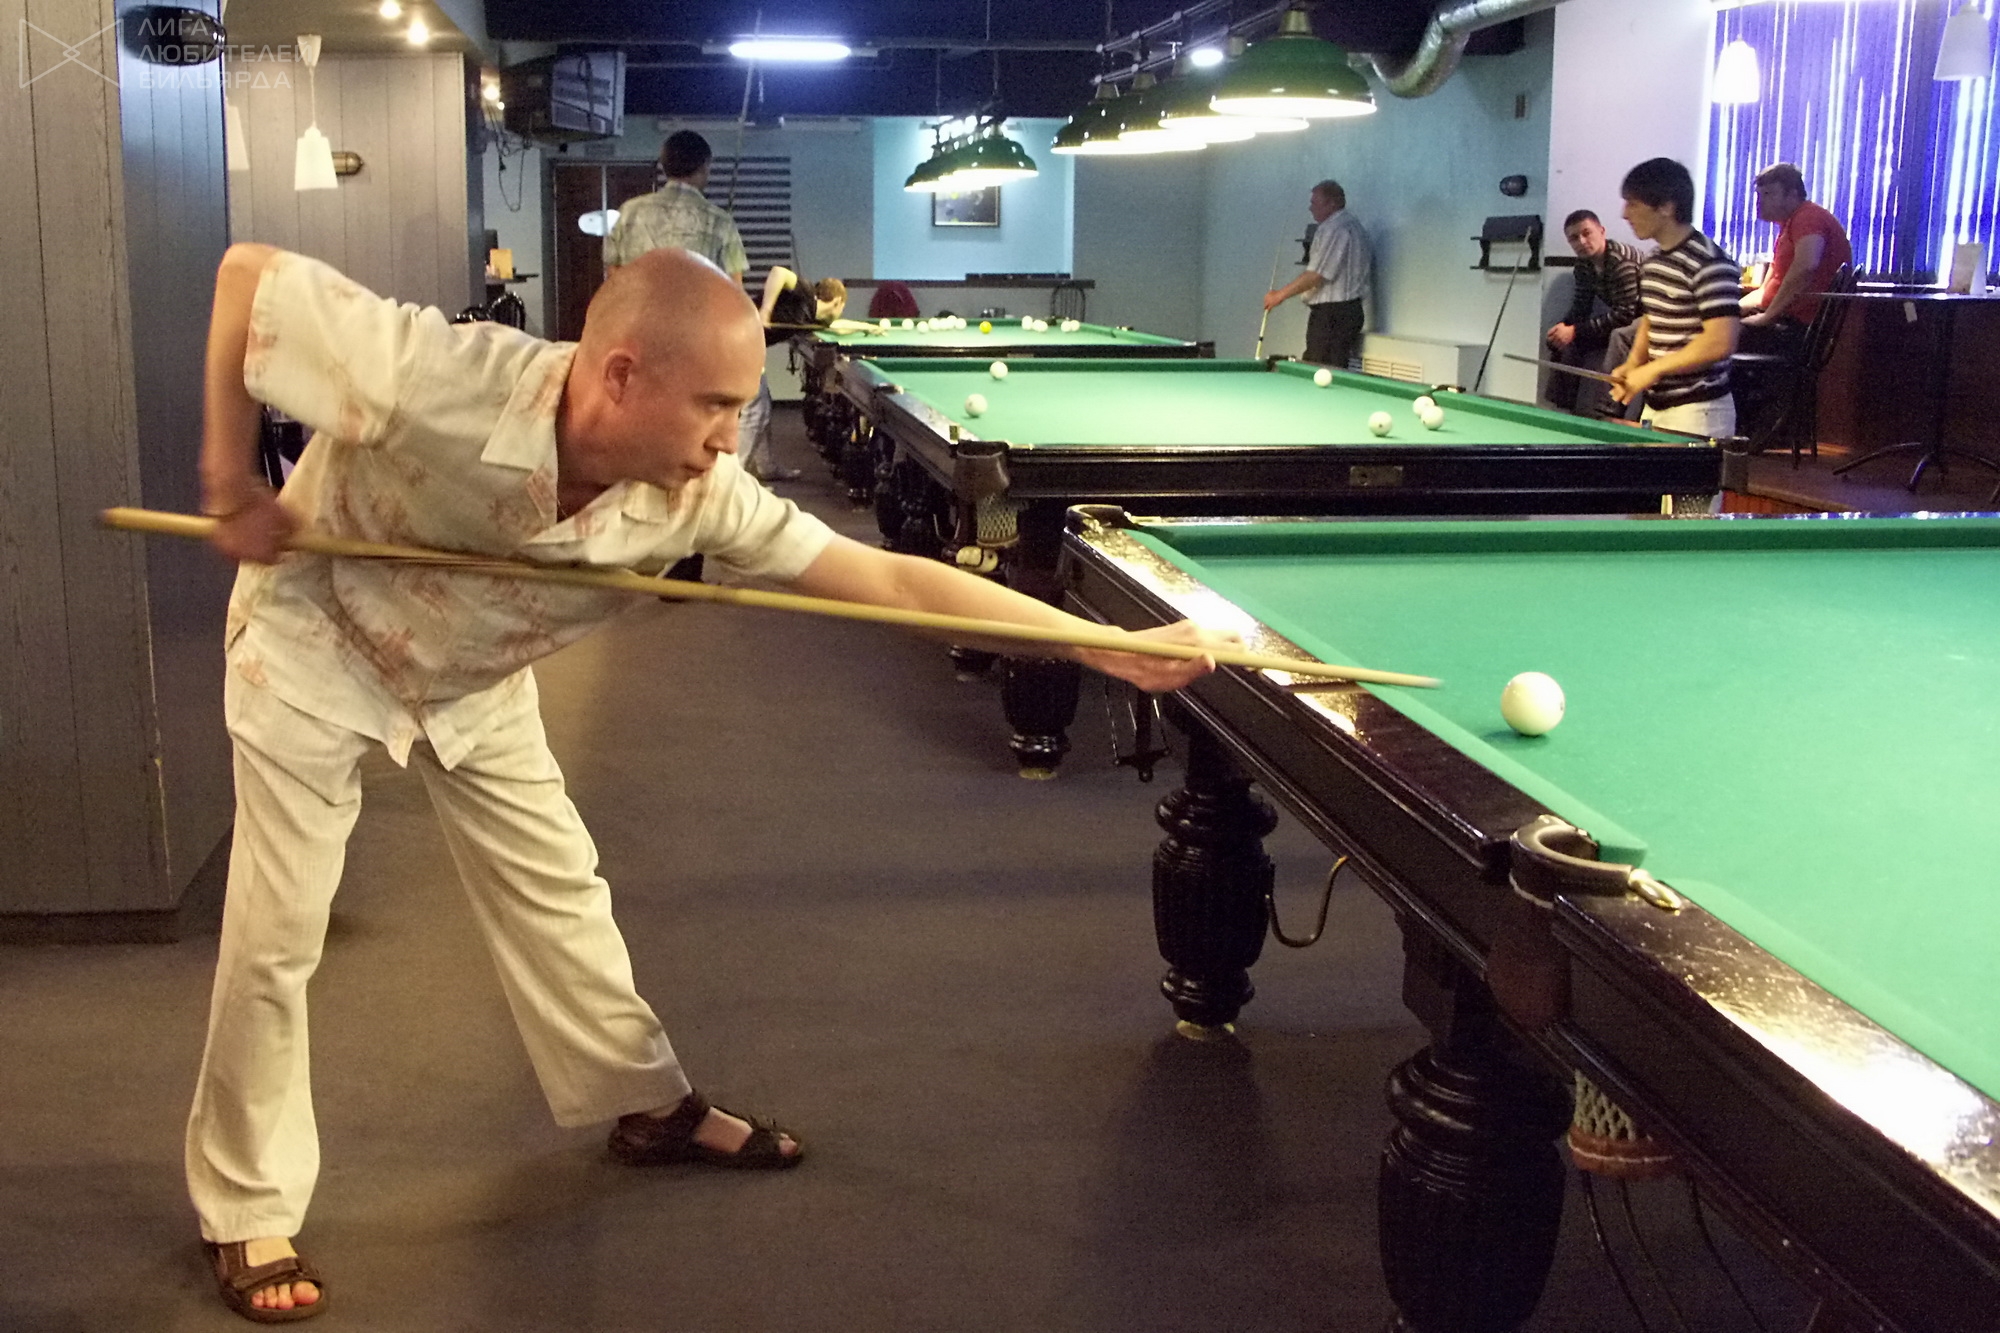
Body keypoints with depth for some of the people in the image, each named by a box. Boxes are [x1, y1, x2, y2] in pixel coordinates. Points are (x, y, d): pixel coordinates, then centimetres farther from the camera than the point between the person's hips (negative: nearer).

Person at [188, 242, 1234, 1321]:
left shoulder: (699, 493, -28)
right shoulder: (437, 382, -41)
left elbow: (891, 579, -25)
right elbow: (247, 275, -28)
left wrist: (1108, 646, -26)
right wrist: (232, 483, -26)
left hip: (472, 676, 4)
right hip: (318, 642, -4)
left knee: (555, 883, 12)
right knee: (276, 936, 0)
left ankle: (649, 1105, 34)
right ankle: (247, 1212, 19)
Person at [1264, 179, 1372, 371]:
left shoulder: (1331, 229, -14)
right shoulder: (1356, 227, 18)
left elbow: (1316, 275, -19)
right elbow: (1369, 269, 24)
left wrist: (1280, 295, -13)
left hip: (1329, 312, -10)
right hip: (1352, 310, 10)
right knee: (1337, 371, 7)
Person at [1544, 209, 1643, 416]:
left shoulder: (1621, 260, -27)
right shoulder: (1584, 263, 0)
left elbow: (1625, 314, -29)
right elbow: (1581, 307, 6)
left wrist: (1575, 330, -29)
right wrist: (1563, 327, -16)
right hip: (1618, 318, 9)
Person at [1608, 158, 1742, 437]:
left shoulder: (1709, 264, -17)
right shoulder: (1652, 262, 11)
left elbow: (1720, 343, -23)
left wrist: (1652, 370, -18)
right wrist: (1632, 366, 5)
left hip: (1697, 413, -8)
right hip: (1655, 405, 8)